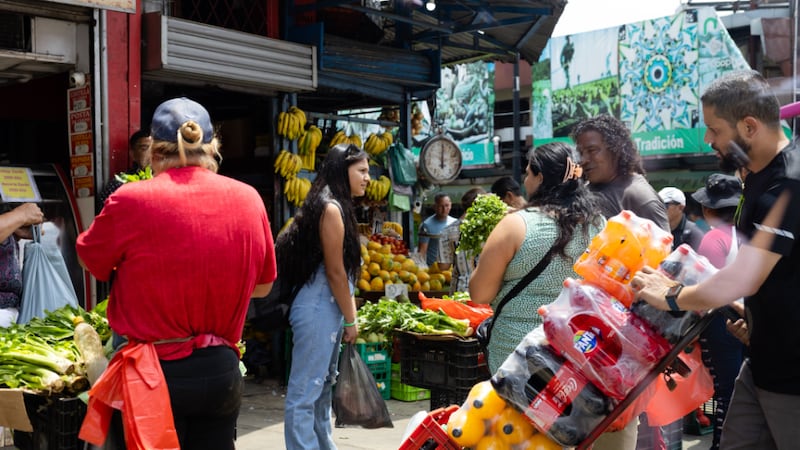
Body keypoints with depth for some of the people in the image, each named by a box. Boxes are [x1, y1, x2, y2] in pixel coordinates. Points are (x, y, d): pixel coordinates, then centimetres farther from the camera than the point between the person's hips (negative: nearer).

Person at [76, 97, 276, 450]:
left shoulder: (131, 200, -12)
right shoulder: (248, 199, -1)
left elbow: (90, 260, 6)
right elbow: (262, 286, 10)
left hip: (155, 370, -3)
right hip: (222, 370, 3)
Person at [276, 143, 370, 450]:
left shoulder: (335, 206, 14)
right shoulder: (331, 208, -15)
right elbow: (335, 272, -17)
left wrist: (348, 314, 15)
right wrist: (351, 320, -10)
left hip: (328, 309, 11)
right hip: (319, 309, -11)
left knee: (323, 385, 19)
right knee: (305, 391, -4)